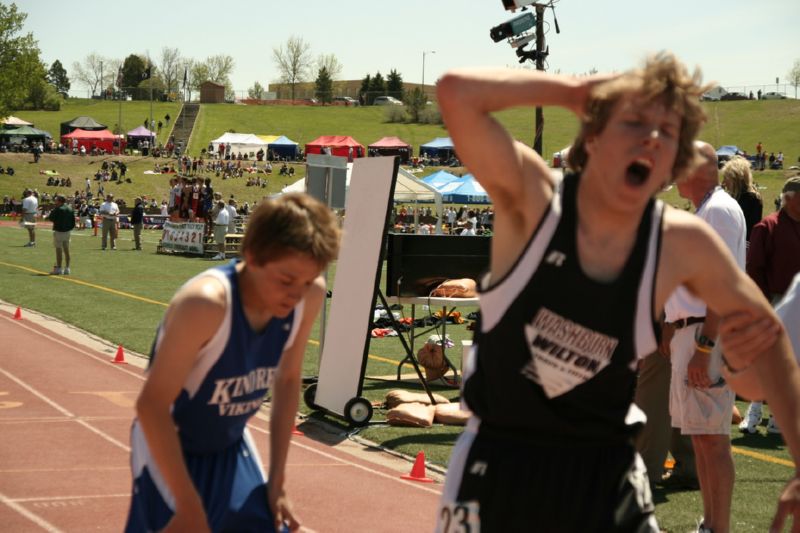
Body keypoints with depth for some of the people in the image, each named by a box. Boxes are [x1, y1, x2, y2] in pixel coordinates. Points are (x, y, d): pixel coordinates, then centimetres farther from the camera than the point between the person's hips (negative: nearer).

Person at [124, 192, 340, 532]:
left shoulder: (309, 295, -15)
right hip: (168, 447, -6)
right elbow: (152, 405, -30)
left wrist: (278, 481, 2)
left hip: (231, 448, 6)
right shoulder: (205, 303, -34)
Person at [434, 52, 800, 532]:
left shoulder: (682, 244, -8)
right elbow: (456, 92, -30)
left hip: (604, 471, 2)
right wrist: (575, 91, -19)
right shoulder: (533, 197, -14)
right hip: (497, 458, -2)